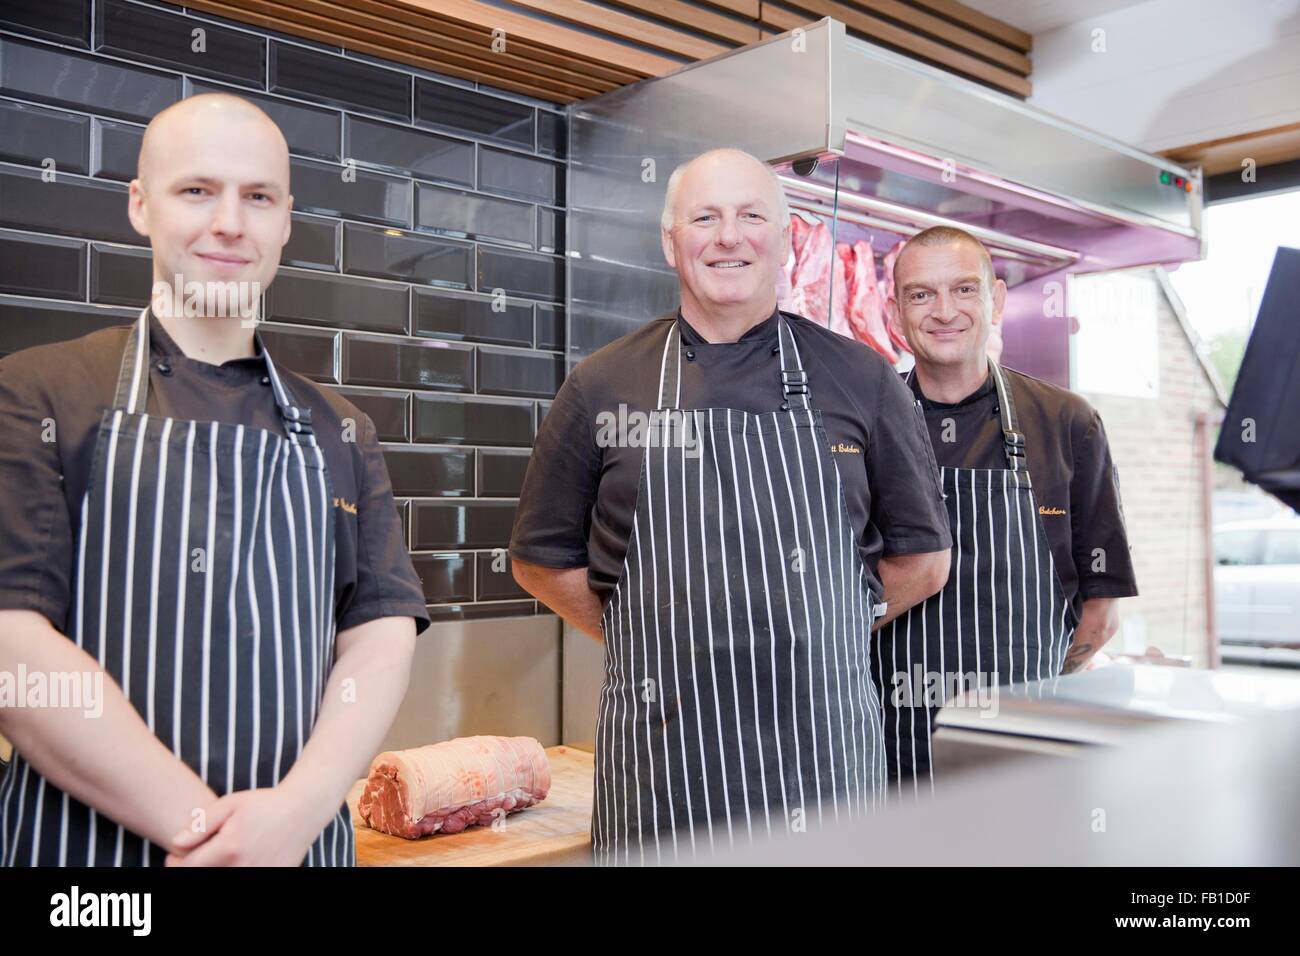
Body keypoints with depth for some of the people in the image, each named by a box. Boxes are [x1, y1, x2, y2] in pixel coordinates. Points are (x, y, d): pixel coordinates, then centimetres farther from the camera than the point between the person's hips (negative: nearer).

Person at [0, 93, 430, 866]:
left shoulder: (340, 432, 7)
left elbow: (382, 630, 1)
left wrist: (300, 807, -15)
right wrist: (200, 823, -17)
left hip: (302, 838, 3)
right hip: (84, 844, -3)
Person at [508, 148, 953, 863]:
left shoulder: (861, 380, 4)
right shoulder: (601, 387, 4)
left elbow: (921, 560, 9)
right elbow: (543, 562, 10)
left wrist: (804, 639, 6)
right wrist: (652, 643, 5)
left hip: (823, 749, 0)